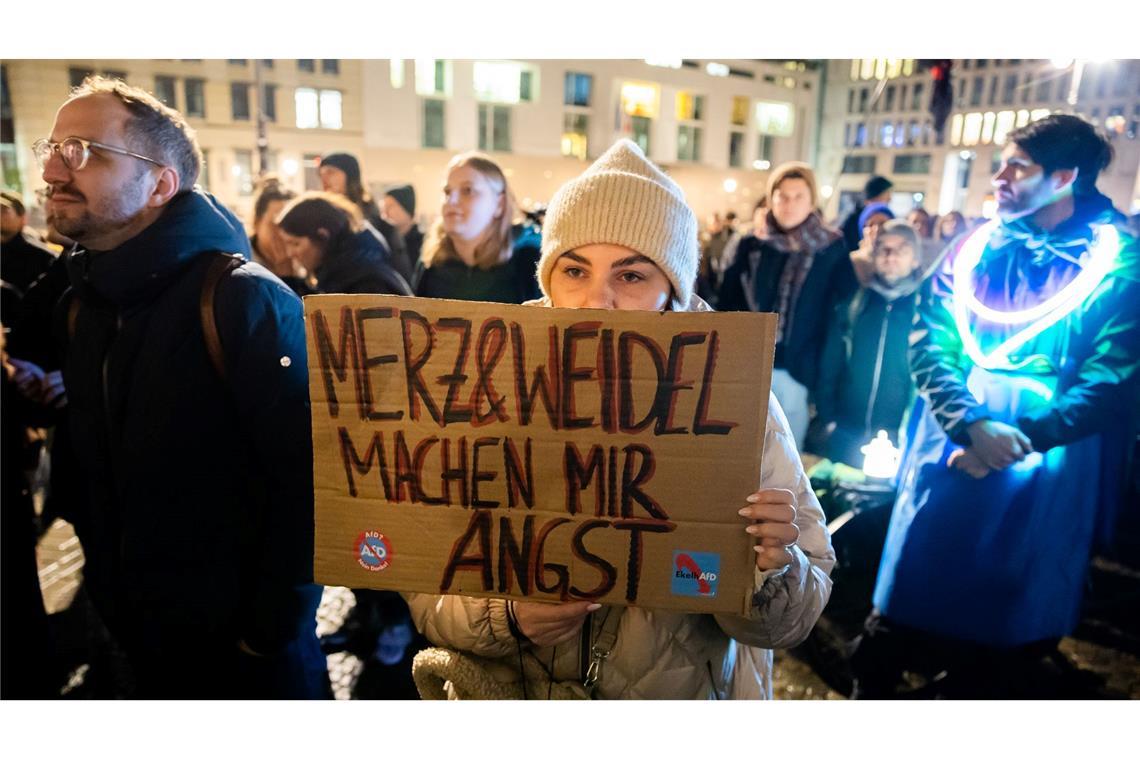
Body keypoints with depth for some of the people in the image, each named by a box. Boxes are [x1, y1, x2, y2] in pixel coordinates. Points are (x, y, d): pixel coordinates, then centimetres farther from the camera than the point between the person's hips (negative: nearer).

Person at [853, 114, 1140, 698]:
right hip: (948, 458, 2)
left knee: (1009, 621, 12)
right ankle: (870, 691, 34)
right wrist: (972, 425, -19)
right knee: (907, 603, 13)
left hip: (1043, 474, -2)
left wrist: (1018, 439, -20)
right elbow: (926, 345, -4)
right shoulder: (973, 248, 4)